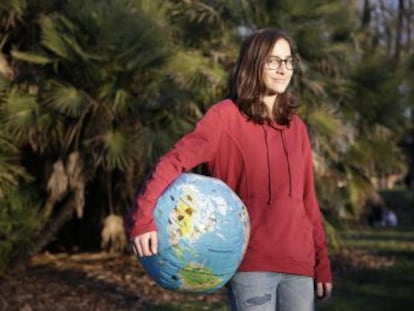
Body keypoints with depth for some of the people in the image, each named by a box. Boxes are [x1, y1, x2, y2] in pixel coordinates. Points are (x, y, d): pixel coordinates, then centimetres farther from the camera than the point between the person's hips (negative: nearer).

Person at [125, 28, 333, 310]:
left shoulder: (296, 127, 13)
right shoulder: (227, 116, -4)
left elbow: (307, 200, 16)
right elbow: (175, 161, -16)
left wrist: (322, 263, 13)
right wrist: (143, 218, -31)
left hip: (298, 264, 5)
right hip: (251, 262, -5)